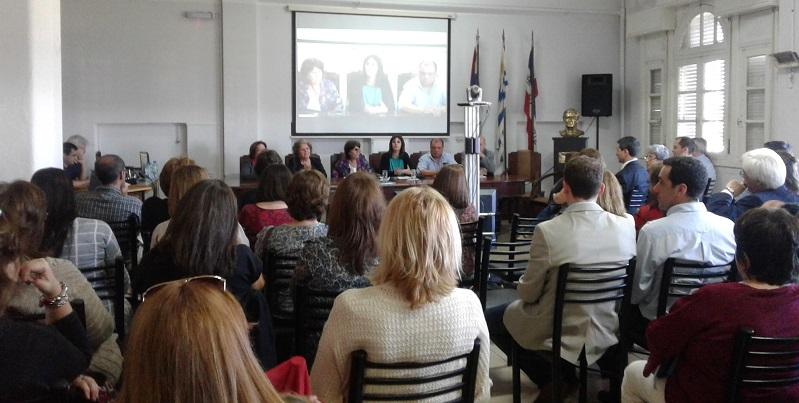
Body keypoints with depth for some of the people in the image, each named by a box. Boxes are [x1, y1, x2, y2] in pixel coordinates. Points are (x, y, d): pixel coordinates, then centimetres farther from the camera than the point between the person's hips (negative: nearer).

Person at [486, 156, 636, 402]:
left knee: (491, 319, 19)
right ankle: (565, 373, 24)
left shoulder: (548, 231, -23)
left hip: (561, 337, -6)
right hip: (609, 334, 6)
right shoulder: (627, 226, -11)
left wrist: (524, 286, 11)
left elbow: (528, 293, -12)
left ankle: (551, 379, 10)